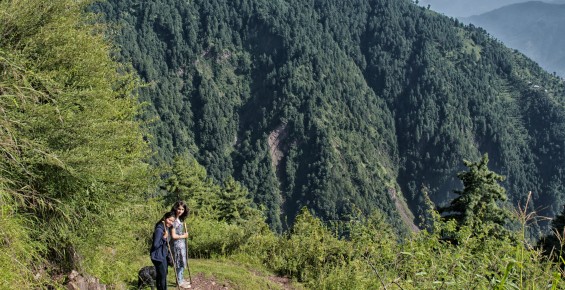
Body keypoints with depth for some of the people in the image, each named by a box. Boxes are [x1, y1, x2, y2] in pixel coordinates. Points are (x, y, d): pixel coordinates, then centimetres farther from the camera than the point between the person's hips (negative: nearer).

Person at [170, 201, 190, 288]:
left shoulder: (180, 219, 7)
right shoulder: (174, 220, -20)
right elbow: (173, 236, -21)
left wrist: (185, 233, -3)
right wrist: (184, 236, -9)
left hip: (182, 243, 9)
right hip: (177, 244, -9)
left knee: (182, 263, 18)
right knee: (180, 263, 2)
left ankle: (180, 279, 30)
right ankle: (179, 282, 14)